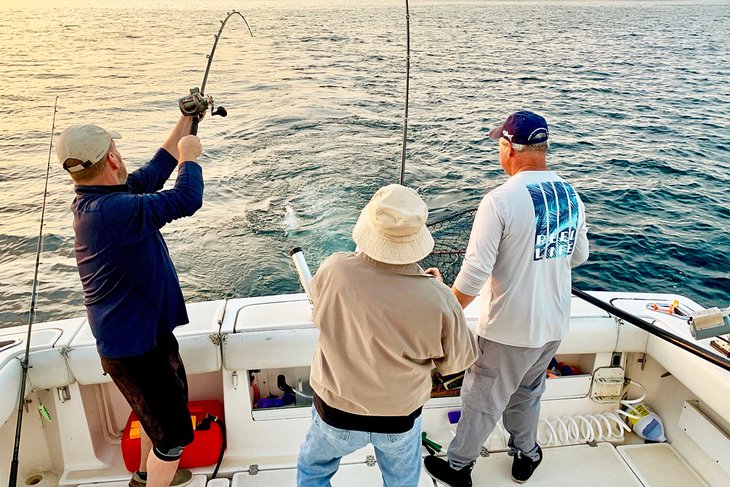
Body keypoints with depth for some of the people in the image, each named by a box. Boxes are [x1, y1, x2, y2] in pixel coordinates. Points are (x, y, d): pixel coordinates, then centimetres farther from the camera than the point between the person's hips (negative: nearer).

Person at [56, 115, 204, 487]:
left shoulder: (95, 200, 0)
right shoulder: (110, 210, -31)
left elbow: (153, 173, 9)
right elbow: (186, 200, -32)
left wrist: (185, 123, 12)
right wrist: (190, 156, -13)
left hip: (146, 331, 10)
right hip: (134, 345, -10)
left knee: (165, 404, 30)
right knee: (173, 432, 4)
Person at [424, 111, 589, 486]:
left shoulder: (500, 201, -23)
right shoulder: (571, 195, -1)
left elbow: (474, 273, -23)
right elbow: (579, 255, 12)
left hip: (509, 328, -6)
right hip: (554, 324, 6)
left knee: (482, 400, 12)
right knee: (527, 393, 27)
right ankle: (525, 456, 46)